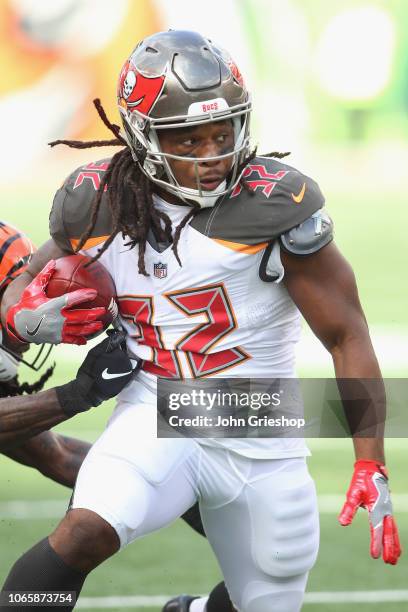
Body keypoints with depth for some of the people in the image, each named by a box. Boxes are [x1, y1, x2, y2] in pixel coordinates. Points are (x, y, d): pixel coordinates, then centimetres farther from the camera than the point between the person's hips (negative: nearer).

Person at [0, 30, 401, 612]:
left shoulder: (273, 208, -14)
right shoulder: (97, 204, -5)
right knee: (85, 532, -30)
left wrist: (371, 468, -13)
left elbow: (348, 336, -8)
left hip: (263, 447, 0)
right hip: (158, 421, 0)